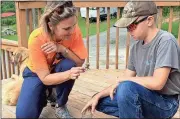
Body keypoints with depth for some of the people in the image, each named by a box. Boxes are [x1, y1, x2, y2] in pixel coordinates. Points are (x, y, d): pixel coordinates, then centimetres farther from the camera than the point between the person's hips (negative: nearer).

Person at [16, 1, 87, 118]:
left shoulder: (74, 30, -25)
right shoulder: (37, 39, -33)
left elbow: (80, 61, -22)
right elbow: (45, 78, -30)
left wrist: (62, 49, -38)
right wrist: (69, 74, -48)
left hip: (58, 70, 2)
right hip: (37, 74, -2)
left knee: (69, 64, -33)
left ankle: (61, 106, -8)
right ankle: (43, 97, 15)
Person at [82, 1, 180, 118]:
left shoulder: (165, 41, -20)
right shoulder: (136, 46, 2)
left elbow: (157, 83, -29)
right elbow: (126, 79, 5)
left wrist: (122, 80, -16)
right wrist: (98, 96, -4)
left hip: (165, 103, -8)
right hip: (146, 97, 8)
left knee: (126, 87, -33)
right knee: (100, 101, 6)